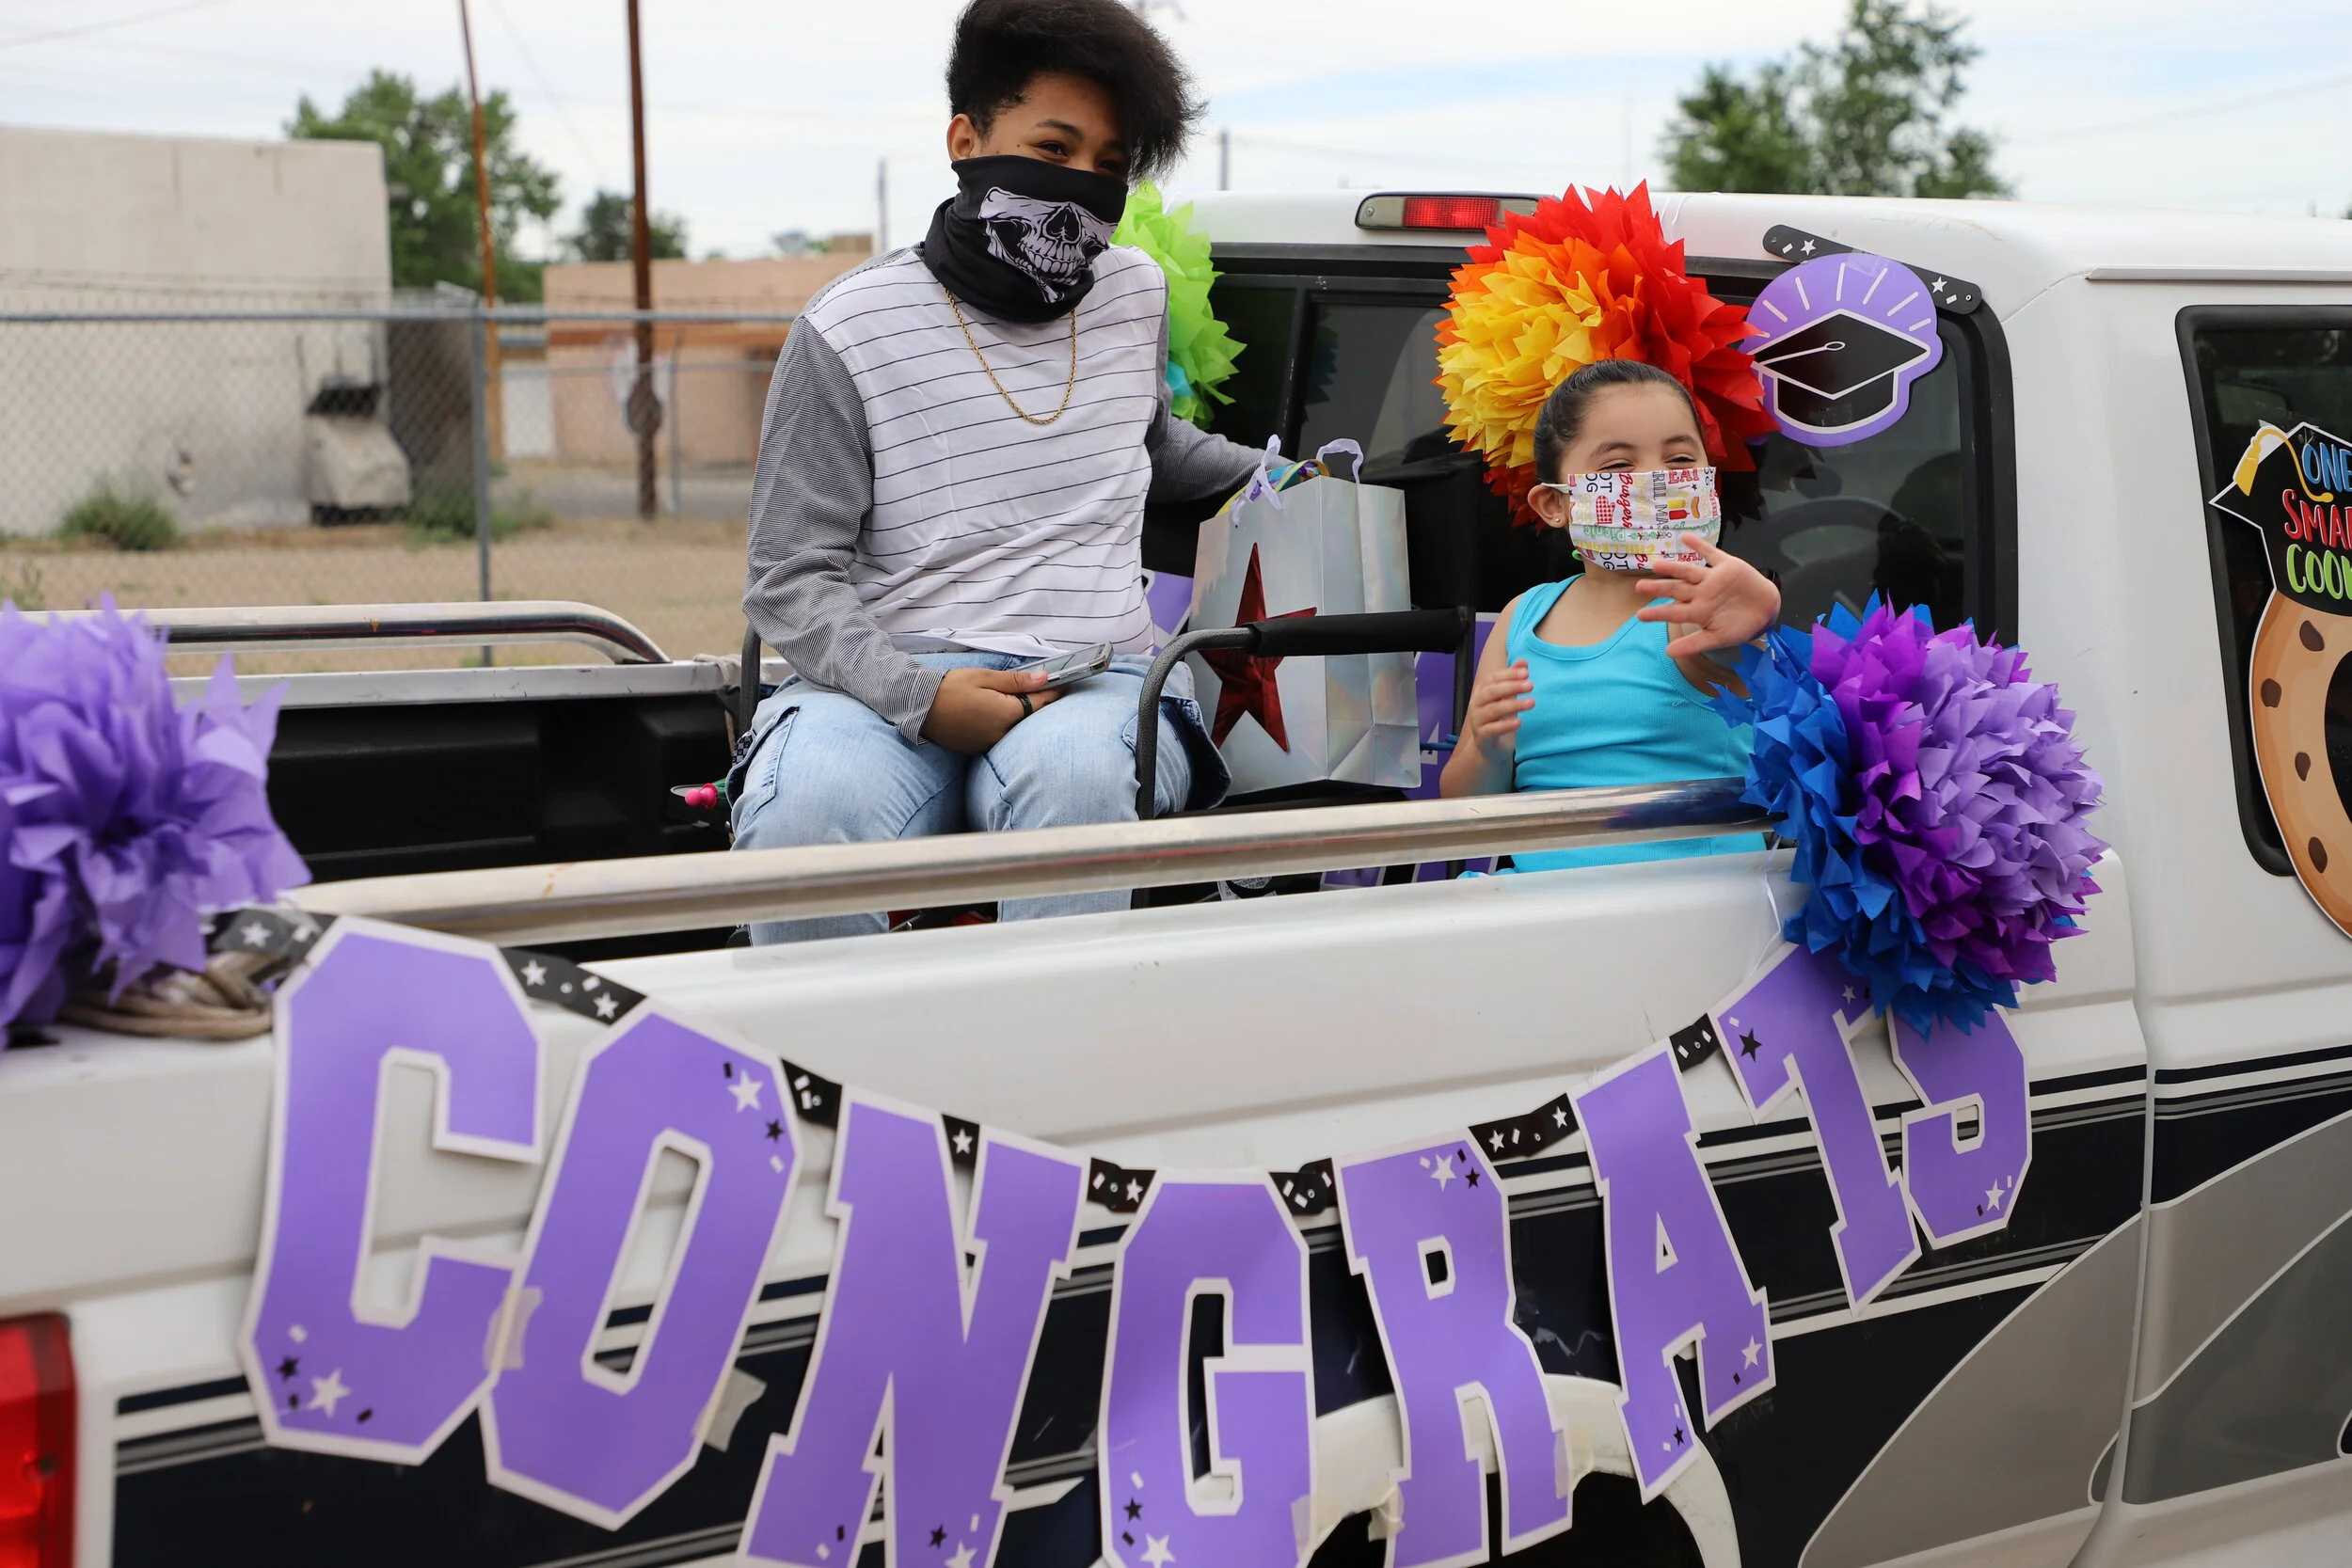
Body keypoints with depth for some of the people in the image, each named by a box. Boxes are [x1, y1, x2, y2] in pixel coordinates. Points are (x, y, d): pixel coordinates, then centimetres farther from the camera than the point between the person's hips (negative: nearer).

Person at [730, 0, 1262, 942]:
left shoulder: (1139, 297, 16)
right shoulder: (850, 331, 1)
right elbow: (788, 583, -2)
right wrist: (921, 697, -18)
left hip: (1099, 681, 2)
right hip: (889, 684, -2)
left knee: (1069, 772, -37)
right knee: (808, 810, -37)